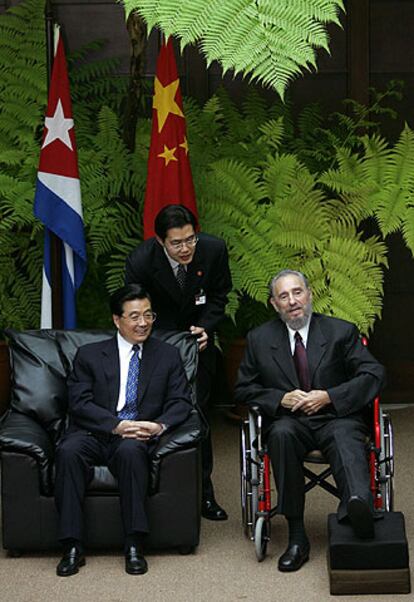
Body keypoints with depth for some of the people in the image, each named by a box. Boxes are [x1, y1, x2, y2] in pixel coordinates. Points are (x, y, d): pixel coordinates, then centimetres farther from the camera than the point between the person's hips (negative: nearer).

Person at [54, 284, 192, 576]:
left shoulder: (168, 355, 17)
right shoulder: (89, 355, 13)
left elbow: (181, 401, 8)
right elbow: (79, 402, 0)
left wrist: (160, 425, -15)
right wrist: (117, 425, -16)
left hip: (140, 436, 0)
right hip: (95, 434, 0)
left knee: (131, 449, -37)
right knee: (69, 450, -34)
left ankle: (134, 546, -34)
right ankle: (73, 548, -32)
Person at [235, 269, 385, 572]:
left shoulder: (341, 331, 8)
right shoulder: (260, 339, 12)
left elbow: (374, 375, 1)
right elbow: (244, 389, 14)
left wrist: (329, 397, -11)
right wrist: (281, 399, -6)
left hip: (334, 416, -1)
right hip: (289, 420, 1)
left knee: (346, 440, -36)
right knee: (282, 434, -35)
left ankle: (359, 505, -70)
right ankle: (297, 538, -35)